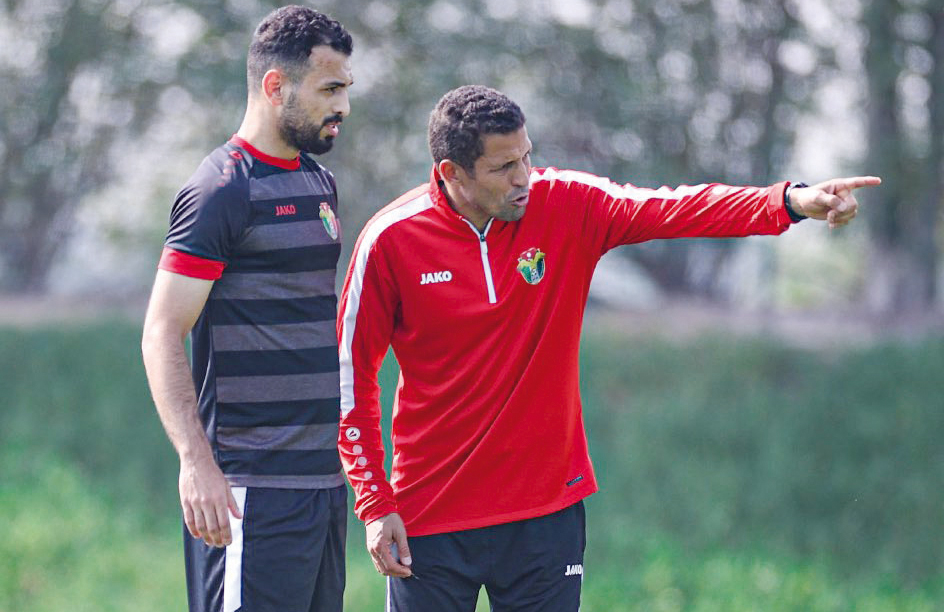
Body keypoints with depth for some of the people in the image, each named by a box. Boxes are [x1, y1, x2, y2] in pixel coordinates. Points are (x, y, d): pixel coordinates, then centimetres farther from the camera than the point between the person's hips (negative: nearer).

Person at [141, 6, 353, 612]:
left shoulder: (320, 182, 17)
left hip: (325, 473, 8)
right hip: (254, 486, -8)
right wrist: (196, 463, -24)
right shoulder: (221, 191, -10)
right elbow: (162, 339, -14)